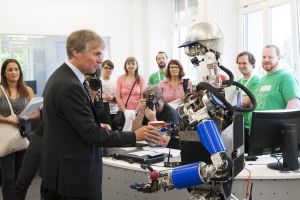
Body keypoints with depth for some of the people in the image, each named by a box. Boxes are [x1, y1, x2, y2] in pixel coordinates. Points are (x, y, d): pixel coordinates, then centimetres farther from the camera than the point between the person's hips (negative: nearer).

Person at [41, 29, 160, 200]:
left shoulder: (61, 77, 7)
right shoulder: (70, 86, -23)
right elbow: (91, 134, -22)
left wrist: (97, 127, 15)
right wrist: (135, 136, -18)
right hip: (75, 174, -10)